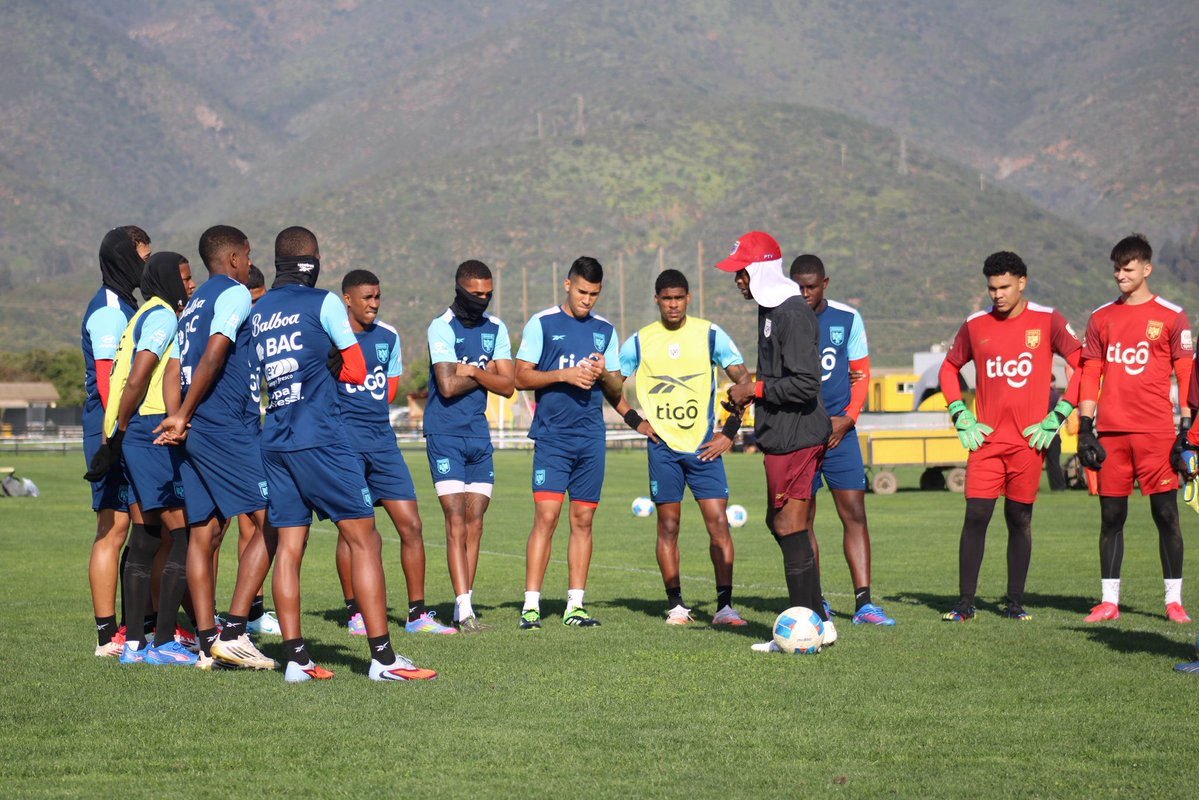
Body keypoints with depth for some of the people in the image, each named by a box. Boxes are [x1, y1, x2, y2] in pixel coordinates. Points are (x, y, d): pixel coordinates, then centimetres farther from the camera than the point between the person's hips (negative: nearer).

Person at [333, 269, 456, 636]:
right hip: (344, 439, -5)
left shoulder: (388, 336, 12)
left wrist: (370, 411, 9)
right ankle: (355, 612, 9)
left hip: (382, 438, 5)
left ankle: (417, 613, 7)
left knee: (411, 525, 0)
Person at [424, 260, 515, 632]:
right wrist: (486, 373, -3)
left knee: (474, 524, 5)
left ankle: (464, 607, 10)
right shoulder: (441, 328, -8)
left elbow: (508, 385, 3)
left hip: (479, 434, 6)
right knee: (456, 522, -11)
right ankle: (464, 610, -16)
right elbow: (448, 386, -17)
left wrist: (473, 372, -10)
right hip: (446, 434, -6)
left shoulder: (496, 328, 10)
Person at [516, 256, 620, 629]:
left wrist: (603, 374, -6)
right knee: (546, 516, -12)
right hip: (552, 437, -4)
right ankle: (530, 605, -10)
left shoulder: (605, 330, 13)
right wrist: (564, 375, -14)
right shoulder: (541, 323, 1)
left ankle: (575, 604, 9)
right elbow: (521, 376, -2)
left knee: (583, 520, 4)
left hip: (592, 439, 4)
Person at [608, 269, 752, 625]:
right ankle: (675, 604, 10)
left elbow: (743, 380, 3)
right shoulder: (639, 341, 4)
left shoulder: (710, 334, 1)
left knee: (718, 522, -9)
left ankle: (724, 605, -8)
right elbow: (610, 385, 15)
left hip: (705, 445, -1)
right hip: (663, 446, 1)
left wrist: (729, 432, -2)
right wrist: (634, 420, 4)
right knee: (668, 526, 2)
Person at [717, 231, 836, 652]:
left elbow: (805, 384, -24)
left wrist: (755, 391, -14)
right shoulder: (770, 310, 15)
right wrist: (750, 394, 14)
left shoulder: (793, 315, -18)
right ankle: (816, 616, 18)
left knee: (790, 529, -7)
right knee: (778, 523, 14)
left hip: (795, 437, -11)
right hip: (782, 435, 11)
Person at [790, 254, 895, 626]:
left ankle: (863, 603, -6)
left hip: (839, 430, 1)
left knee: (855, 514, -5)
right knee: (802, 520, 2)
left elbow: (861, 372, 8)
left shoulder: (847, 318, 4)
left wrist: (847, 418, -6)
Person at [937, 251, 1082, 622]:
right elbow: (949, 368, 20)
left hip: (1029, 439, -1)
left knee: (1019, 520, 4)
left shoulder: (1047, 321, 0)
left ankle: (1015, 602, 12)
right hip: (986, 439, 1)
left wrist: (1057, 417, -4)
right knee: (976, 516, -6)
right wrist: (961, 417, 8)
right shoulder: (975, 325, 7)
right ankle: (965, 603, 0)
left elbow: (1083, 366, 0)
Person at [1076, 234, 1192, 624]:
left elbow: (1187, 375, 1)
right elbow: (1090, 375, 12)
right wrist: (1085, 429, 5)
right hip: (1111, 432, 3)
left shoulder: (1171, 316, 2)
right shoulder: (1101, 318, 12)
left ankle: (1174, 600, 5)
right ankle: (1109, 600, 10)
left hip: (1157, 432, -3)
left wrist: (1186, 430, -5)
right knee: (1111, 516, 5)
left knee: (1166, 514, -2)